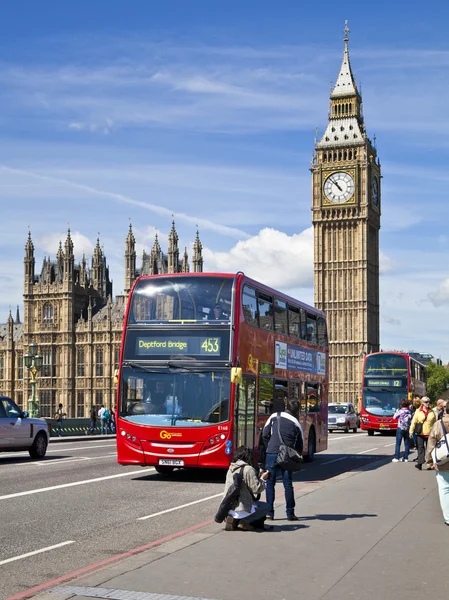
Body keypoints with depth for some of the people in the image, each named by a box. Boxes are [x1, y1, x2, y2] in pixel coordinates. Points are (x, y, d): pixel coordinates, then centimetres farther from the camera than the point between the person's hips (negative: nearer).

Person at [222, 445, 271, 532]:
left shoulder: (231, 468, 11)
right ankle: (242, 522, -4)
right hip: (241, 508, -8)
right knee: (265, 507, 15)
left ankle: (234, 519, 9)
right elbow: (257, 488, -12)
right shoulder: (249, 469, -13)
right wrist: (263, 479, 6)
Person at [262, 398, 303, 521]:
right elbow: (300, 444, 13)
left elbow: (265, 434, 4)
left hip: (272, 453, -1)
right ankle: (290, 513, 9)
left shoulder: (274, 416, 7)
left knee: (270, 483, 7)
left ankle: (269, 513, 7)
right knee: (288, 484, 8)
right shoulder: (296, 424, 10)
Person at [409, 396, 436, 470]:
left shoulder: (432, 412, 8)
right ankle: (420, 463, -9)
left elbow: (435, 423, 12)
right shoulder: (418, 411, 3)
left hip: (429, 433, 1)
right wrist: (411, 431, -2)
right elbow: (413, 422, 3)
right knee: (420, 448, -5)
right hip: (420, 433, -1)